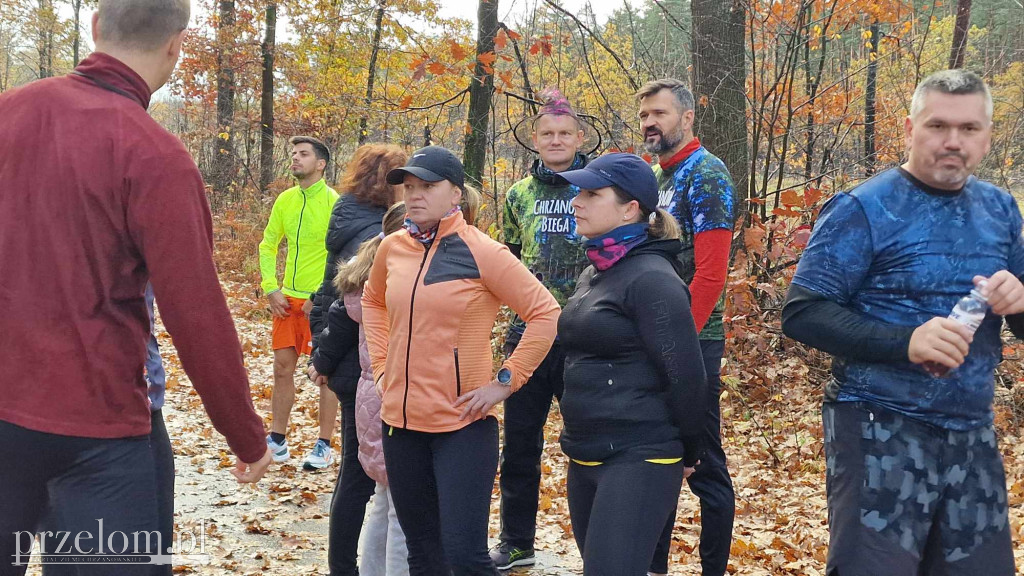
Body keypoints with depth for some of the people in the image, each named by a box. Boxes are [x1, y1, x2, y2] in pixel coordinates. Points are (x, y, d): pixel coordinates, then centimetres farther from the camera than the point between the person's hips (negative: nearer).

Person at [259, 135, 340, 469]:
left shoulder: (332, 202, -11)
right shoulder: (285, 200, 8)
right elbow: (268, 246, 14)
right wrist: (271, 289, 3)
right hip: (287, 299, 6)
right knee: (282, 368, 10)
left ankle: (325, 446, 11)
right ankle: (277, 441, 21)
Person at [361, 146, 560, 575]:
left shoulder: (481, 252, -12)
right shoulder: (392, 248, 4)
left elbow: (546, 314, -11)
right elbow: (372, 302, 24)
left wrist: (505, 381, -13)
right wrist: (381, 366, 13)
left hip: (463, 425, -5)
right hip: (400, 421, 6)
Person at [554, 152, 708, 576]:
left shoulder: (651, 278, -16)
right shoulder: (595, 271, 12)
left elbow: (684, 375, -17)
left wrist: (685, 454, -7)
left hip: (638, 461, -9)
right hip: (585, 457, 9)